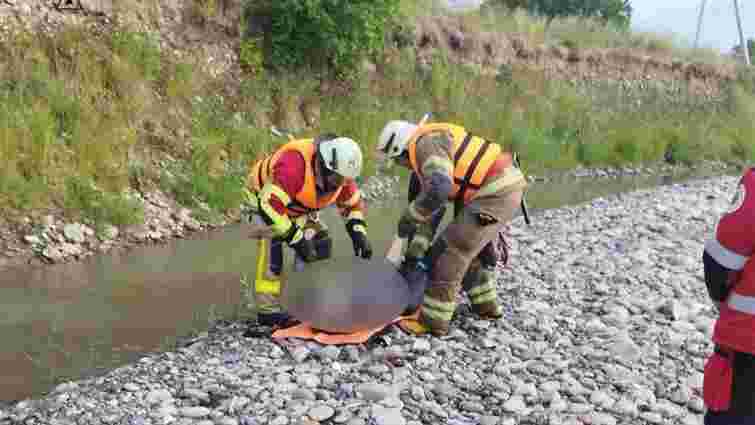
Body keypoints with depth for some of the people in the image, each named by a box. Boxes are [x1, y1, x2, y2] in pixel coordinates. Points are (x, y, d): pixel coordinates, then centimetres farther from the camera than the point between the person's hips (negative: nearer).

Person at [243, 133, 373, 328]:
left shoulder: (340, 174, -19)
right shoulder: (294, 164, -44)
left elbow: (353, 204, -2)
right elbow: (270, 205, -46)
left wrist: (358, 233, -17)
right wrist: (296, 238, -41)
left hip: (298, 206, 7)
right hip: (263, 198, -7)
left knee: (321, 243, -1)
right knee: (272, 247, -26)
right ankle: (268, 310, -23)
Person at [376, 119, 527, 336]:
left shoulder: (426, 143, -11)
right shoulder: (434, 153, 22)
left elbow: (439, 189, -28)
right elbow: (430, 204, 24)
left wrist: (409, 217, -14)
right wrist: (414, 252, 21)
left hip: (496, 193, -11)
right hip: (505, 189, 11)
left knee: (450, 252, -6)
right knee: (471, 251, 26)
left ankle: (433, 320, 1)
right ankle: (486, 304, 39)